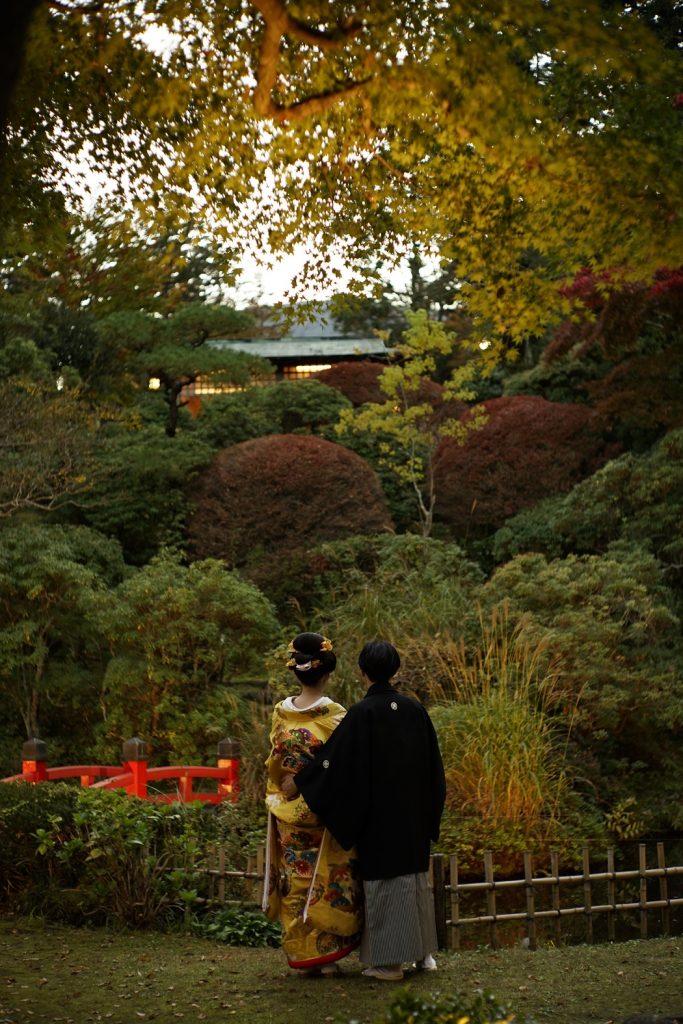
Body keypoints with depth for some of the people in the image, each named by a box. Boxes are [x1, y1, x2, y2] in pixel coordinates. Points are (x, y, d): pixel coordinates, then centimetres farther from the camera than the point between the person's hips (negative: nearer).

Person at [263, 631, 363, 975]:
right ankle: (325, 955, 7)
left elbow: (274, 764, 6)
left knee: (297, 882, 12)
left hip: (288, 815, 4)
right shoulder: (334, 715, -13)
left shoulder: (281, 712, -1)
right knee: (327, 882, 6)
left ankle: (300, 953, 18)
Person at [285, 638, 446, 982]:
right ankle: (422, 952, 24)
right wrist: (429, 808, 20)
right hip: (413, 812, 5)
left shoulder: (362, 713, -15)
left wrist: (298, 782, -1)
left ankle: (390, 961, 6)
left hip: (378, 812, -5)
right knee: (414, 872, 16)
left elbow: (334, 758, -14)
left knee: (384, 876, 2)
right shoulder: (414, 709, 1)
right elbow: (432, 763, 8)